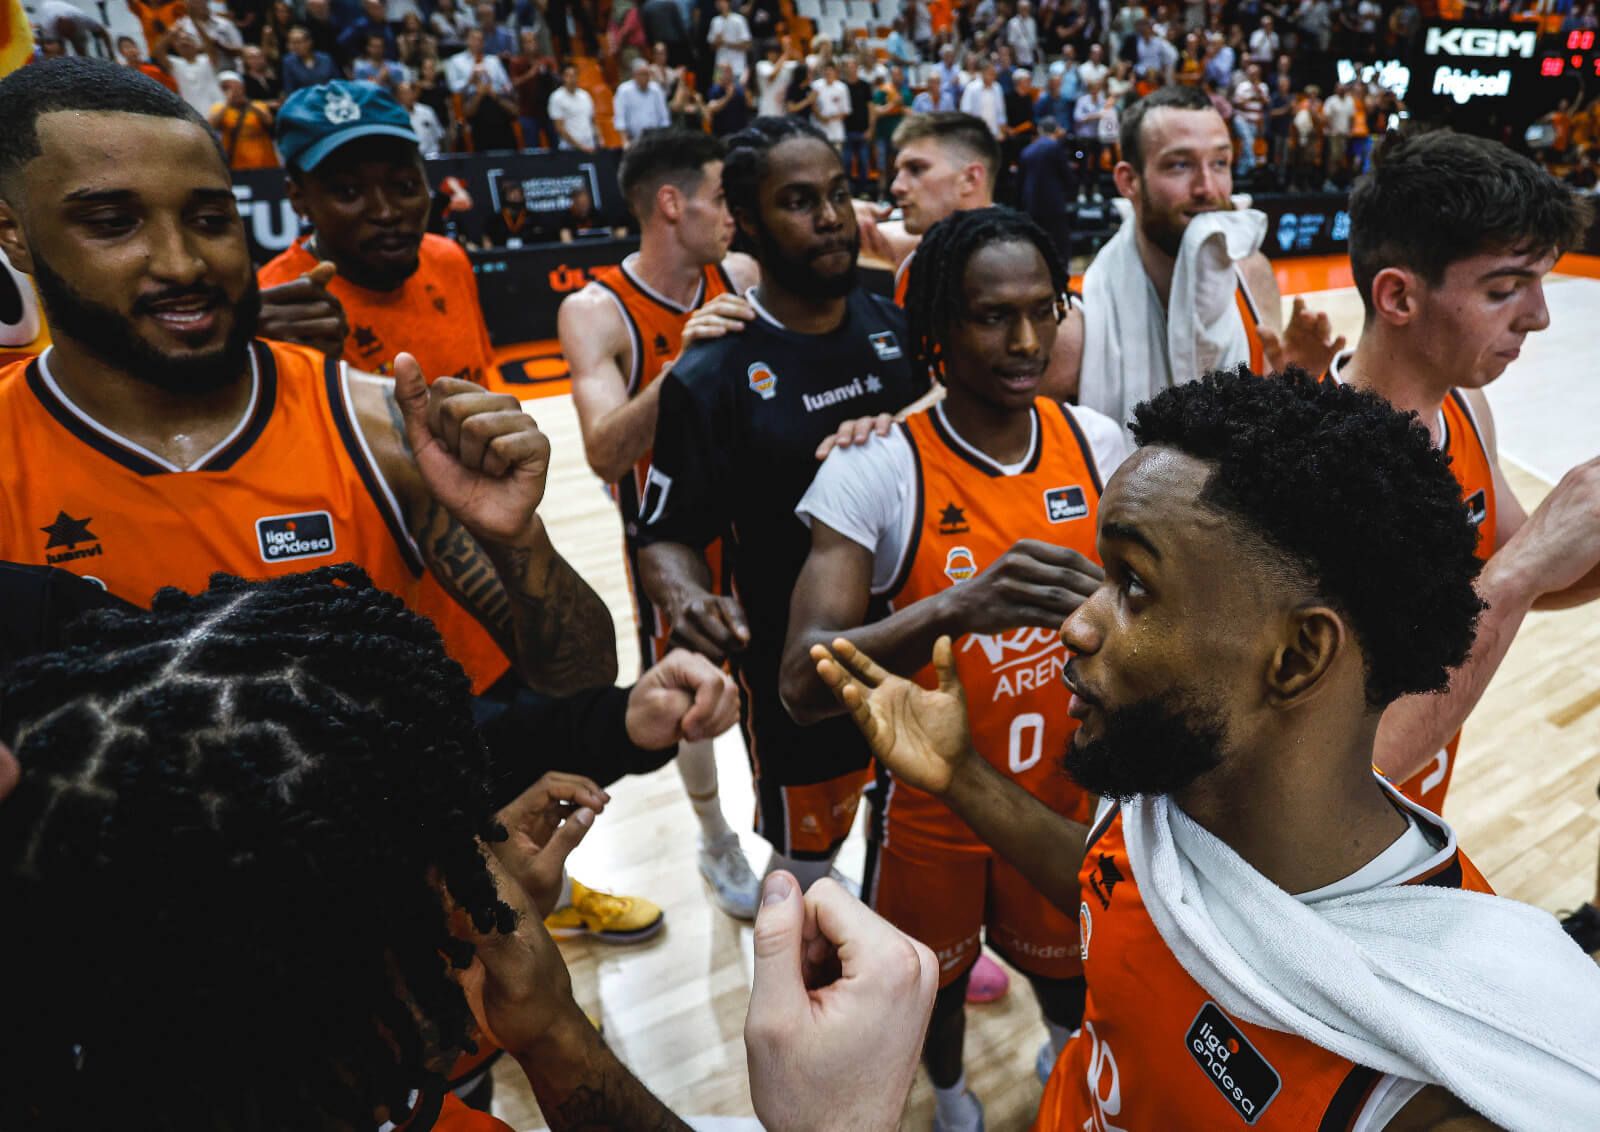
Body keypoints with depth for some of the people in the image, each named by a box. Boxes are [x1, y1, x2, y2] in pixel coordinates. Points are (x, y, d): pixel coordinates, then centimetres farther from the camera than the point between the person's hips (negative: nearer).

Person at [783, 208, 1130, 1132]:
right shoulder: (874, 470, -24)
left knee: (1067, 959, 26)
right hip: (935, 802, -2)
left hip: (1068, 786, 3)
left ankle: (1068, 1057, 63)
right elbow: (804, 686, -33)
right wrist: (952, 609, -47)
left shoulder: (1097, 442, -10)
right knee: (938, 977, 22)